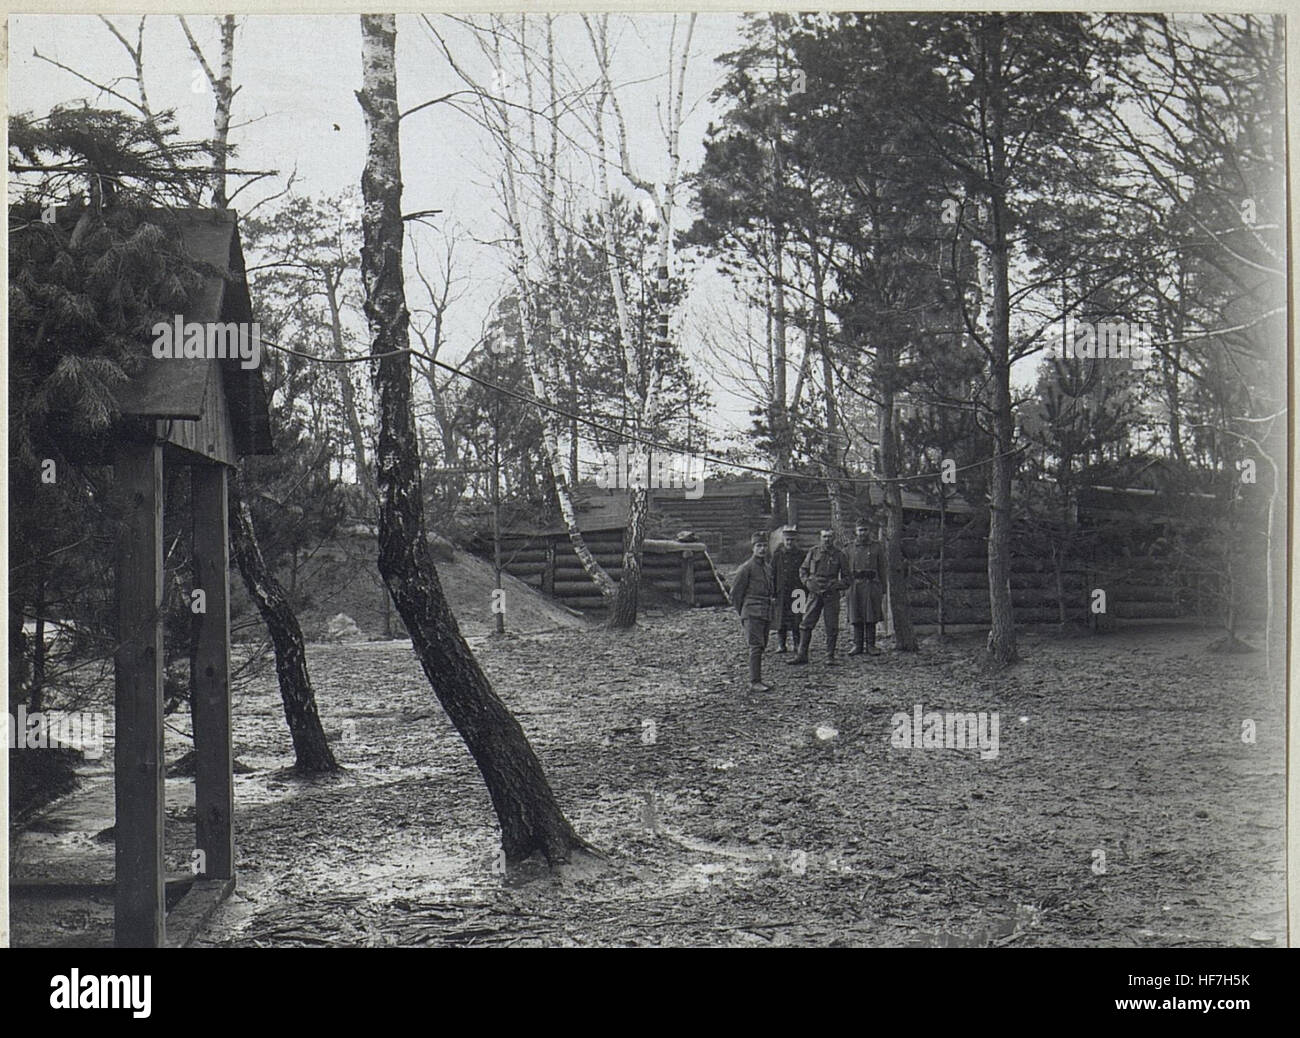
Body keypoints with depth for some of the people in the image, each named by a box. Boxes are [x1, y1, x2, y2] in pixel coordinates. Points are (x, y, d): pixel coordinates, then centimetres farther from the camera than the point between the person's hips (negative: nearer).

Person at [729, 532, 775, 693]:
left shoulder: (767, 568, 16)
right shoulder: (747, 568, -8)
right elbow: (735, 592, -5)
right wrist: (742, 613, 0)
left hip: (765, 613, 8)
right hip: (752, 614, -8)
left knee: (762, 646, 10)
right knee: (756, 647, -14)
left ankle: (756, 680, 17)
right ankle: (755, 682, -16)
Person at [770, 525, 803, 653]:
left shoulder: (800, 554, 5)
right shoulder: (777, 554, 3)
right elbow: (772, 574, 4)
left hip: (797, 592, 0)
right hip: (782, 593, 0)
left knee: (797, 619, 0)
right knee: (781, 619, 2)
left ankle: (798, 644, 7)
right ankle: (781, 644, 8)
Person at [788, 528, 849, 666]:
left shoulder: (839, 555, 2)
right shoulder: (814, 551, 4)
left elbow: (846, 578, 9)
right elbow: (803, 570, 12)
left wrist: (836, 586, -8)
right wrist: (808, 582, -5)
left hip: (832, 594, -1)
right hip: (815, 593, 1)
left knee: (832, 627, 0)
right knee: (806, 624, -1)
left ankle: (830, 656, 9)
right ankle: (802, 655, 6)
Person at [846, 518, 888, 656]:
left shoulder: (876, 547, 5)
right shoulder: (850, 549, 9)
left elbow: (882, 569, 6)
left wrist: (882, 590, 2)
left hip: (872, 586, -1)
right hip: (855, 586, 1)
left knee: (871, 618, 0)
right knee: (856, 618, 2)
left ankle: (871, 646, 5)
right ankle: (857, 646, 7)